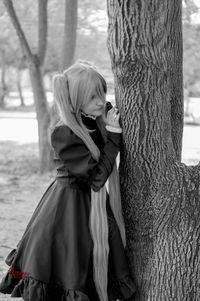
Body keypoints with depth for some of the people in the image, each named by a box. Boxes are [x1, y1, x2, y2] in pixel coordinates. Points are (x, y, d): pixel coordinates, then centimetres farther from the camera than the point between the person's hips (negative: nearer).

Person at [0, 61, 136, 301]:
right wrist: (114, 135, -19)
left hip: (95, 205, 7)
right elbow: (97, 176, -21)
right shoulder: (63, 134, -21)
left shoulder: (98, 121, 1)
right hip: (70, 209, -7)